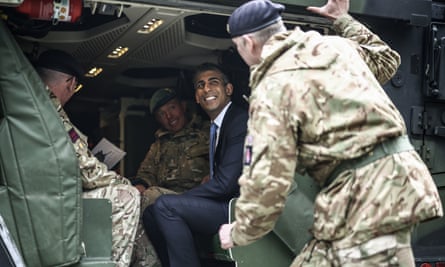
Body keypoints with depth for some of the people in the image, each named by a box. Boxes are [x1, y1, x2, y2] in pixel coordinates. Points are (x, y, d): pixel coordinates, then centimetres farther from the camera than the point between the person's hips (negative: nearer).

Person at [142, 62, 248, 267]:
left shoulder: (240, 120, -12)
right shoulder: (217, 127, 18)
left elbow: (225, 182, -19)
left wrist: (178, 200, -9)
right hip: (223, 205, 10)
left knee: (164, 205, -21)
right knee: (151, 214, 6)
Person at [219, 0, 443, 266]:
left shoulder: (272, 89, -8)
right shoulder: (336, 46, 14)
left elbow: (267, 181, -13)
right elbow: (386, 60, 37)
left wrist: (240, 233, 6)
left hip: (366, 197, -9)